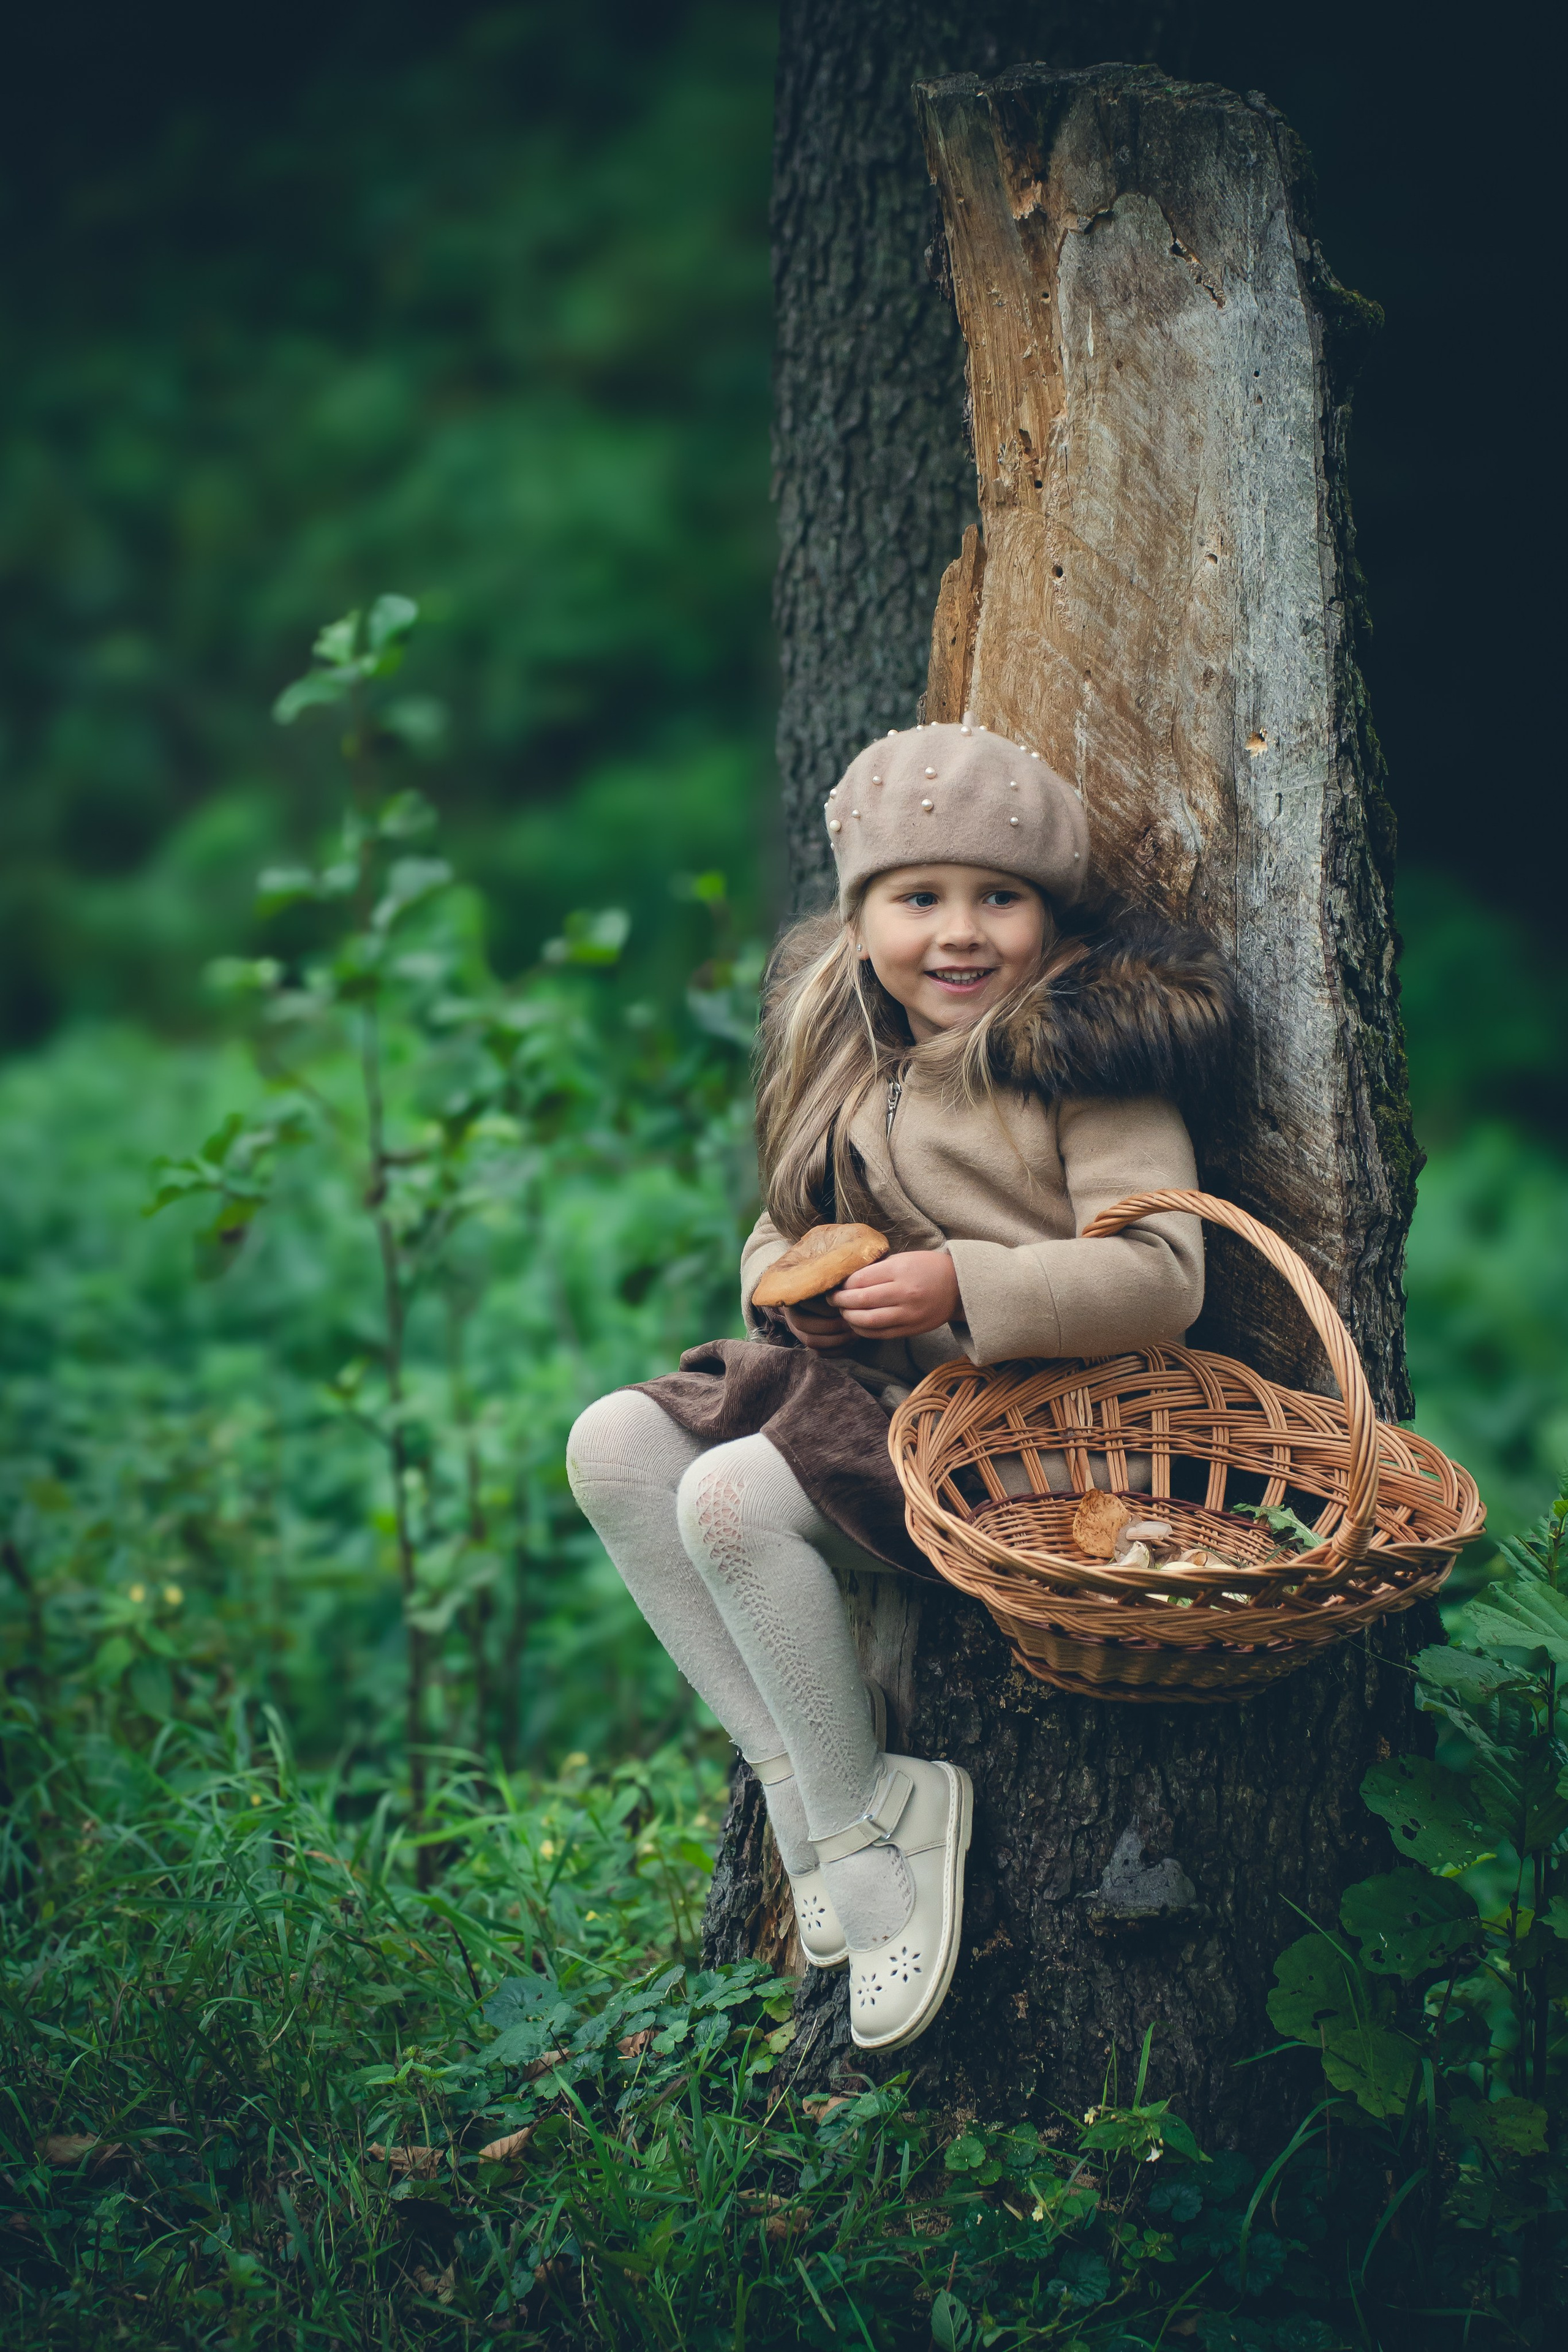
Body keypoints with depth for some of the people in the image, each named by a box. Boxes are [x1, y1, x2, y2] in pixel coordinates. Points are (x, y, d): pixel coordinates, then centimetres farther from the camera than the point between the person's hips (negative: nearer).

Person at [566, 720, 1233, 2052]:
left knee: (735, 1495, -27)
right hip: (866, 1379, 9)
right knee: (615, 1446, -7)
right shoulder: (850, 1063, 14)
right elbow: (781, 1231, 22)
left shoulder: (1086, 1061, -10)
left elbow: (1161, 1278, -18)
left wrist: (963, 1285, -27)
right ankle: (794, 1776, -7)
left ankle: (864, 1816, -9)